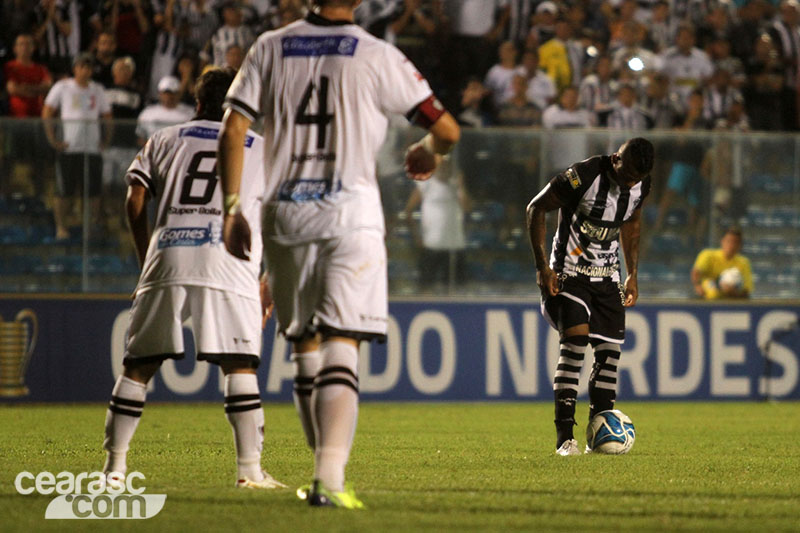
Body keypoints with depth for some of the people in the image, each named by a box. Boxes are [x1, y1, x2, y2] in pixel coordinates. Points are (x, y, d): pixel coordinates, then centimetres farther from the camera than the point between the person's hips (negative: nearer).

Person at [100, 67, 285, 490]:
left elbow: (135, 203, 13)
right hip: (229, 262, -1)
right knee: (239, 365, -2)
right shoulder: (262, 149, 20)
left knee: (138, 365, 8)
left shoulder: (163, 141, 22)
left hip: (166, 260, 1)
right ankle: (249, 468, -10)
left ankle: (114, 464, 7)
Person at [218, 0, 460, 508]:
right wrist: (429, 153, 23)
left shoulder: (271, 47, 7)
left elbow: (233, 130, 2)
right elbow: (447, 129, 0)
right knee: (341, 348, -8)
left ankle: (326, 474, 20)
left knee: (305, 348, 14)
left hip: (285, 214, 3)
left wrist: (232, 208, 7)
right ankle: (329, 478, -21)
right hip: (350, 210, -3)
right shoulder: (375, 55, -2)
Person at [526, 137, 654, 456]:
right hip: (570, 273, -6)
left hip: (607, 277, 6)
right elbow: (536, 209, -11)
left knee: (610, 351, 0)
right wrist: (542, 267, -14)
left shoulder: (641, 186, -3)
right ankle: (564, 437, -19)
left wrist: (632, 274, 17)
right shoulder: (582, 176, -21)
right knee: (575, 340, -20)